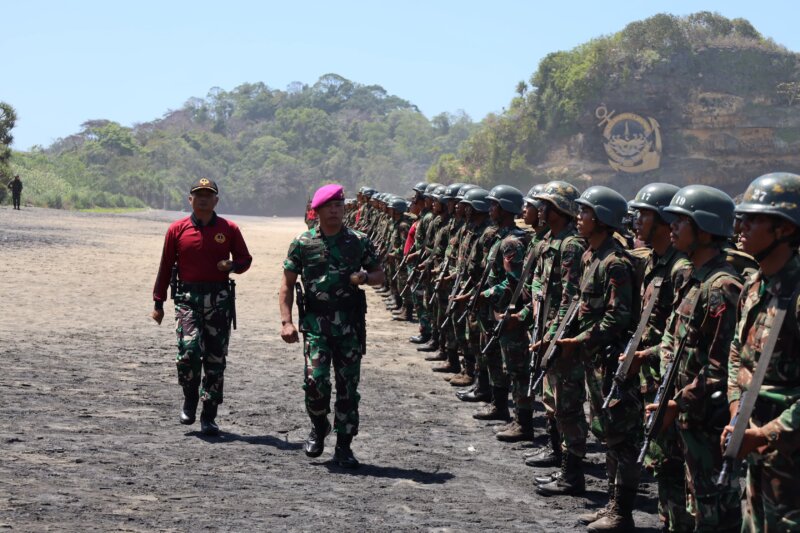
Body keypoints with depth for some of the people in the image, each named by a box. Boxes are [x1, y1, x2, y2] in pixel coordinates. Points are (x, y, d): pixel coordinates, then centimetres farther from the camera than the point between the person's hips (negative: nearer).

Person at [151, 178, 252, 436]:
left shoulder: (229, 229, 5)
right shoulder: (177, 229, 5)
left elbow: (245, 259, 14)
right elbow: (166, 266, 9)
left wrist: (233, 265, -10)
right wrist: (158, 302, 8)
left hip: (220, 298, 1)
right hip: (188, 298, -1)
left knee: (215, 360, 3)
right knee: (189, 349, -19)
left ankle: (209, 418, 13)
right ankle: (189, 401, 8)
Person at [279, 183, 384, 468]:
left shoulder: (359, 241, 6)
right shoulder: (303, 243, 3)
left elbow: (380, 276, 15)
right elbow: (287, 284, 6)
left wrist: (364, 277, -8)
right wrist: (286, 321, -4)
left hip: (350, 321, 1)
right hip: (315, 320, -1)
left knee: (348, 384, 3)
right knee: (316, 379, -14)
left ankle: (343, 447, 13)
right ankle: (319, 427, 16)